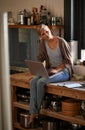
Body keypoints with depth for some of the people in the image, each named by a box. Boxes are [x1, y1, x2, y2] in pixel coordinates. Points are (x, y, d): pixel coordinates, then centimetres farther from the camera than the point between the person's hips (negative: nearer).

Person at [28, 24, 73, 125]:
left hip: (63, 71, -6)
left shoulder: (61, 42, -13)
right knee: (33, 81, -23)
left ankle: (38, 112, -11)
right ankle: (32, 113, -26)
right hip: (51, 70, 6)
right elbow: (40, 59, 9)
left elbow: (68, 60, -10)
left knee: (41, 82, -29)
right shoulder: (43, 43, 3)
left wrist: (57, 70, -20)